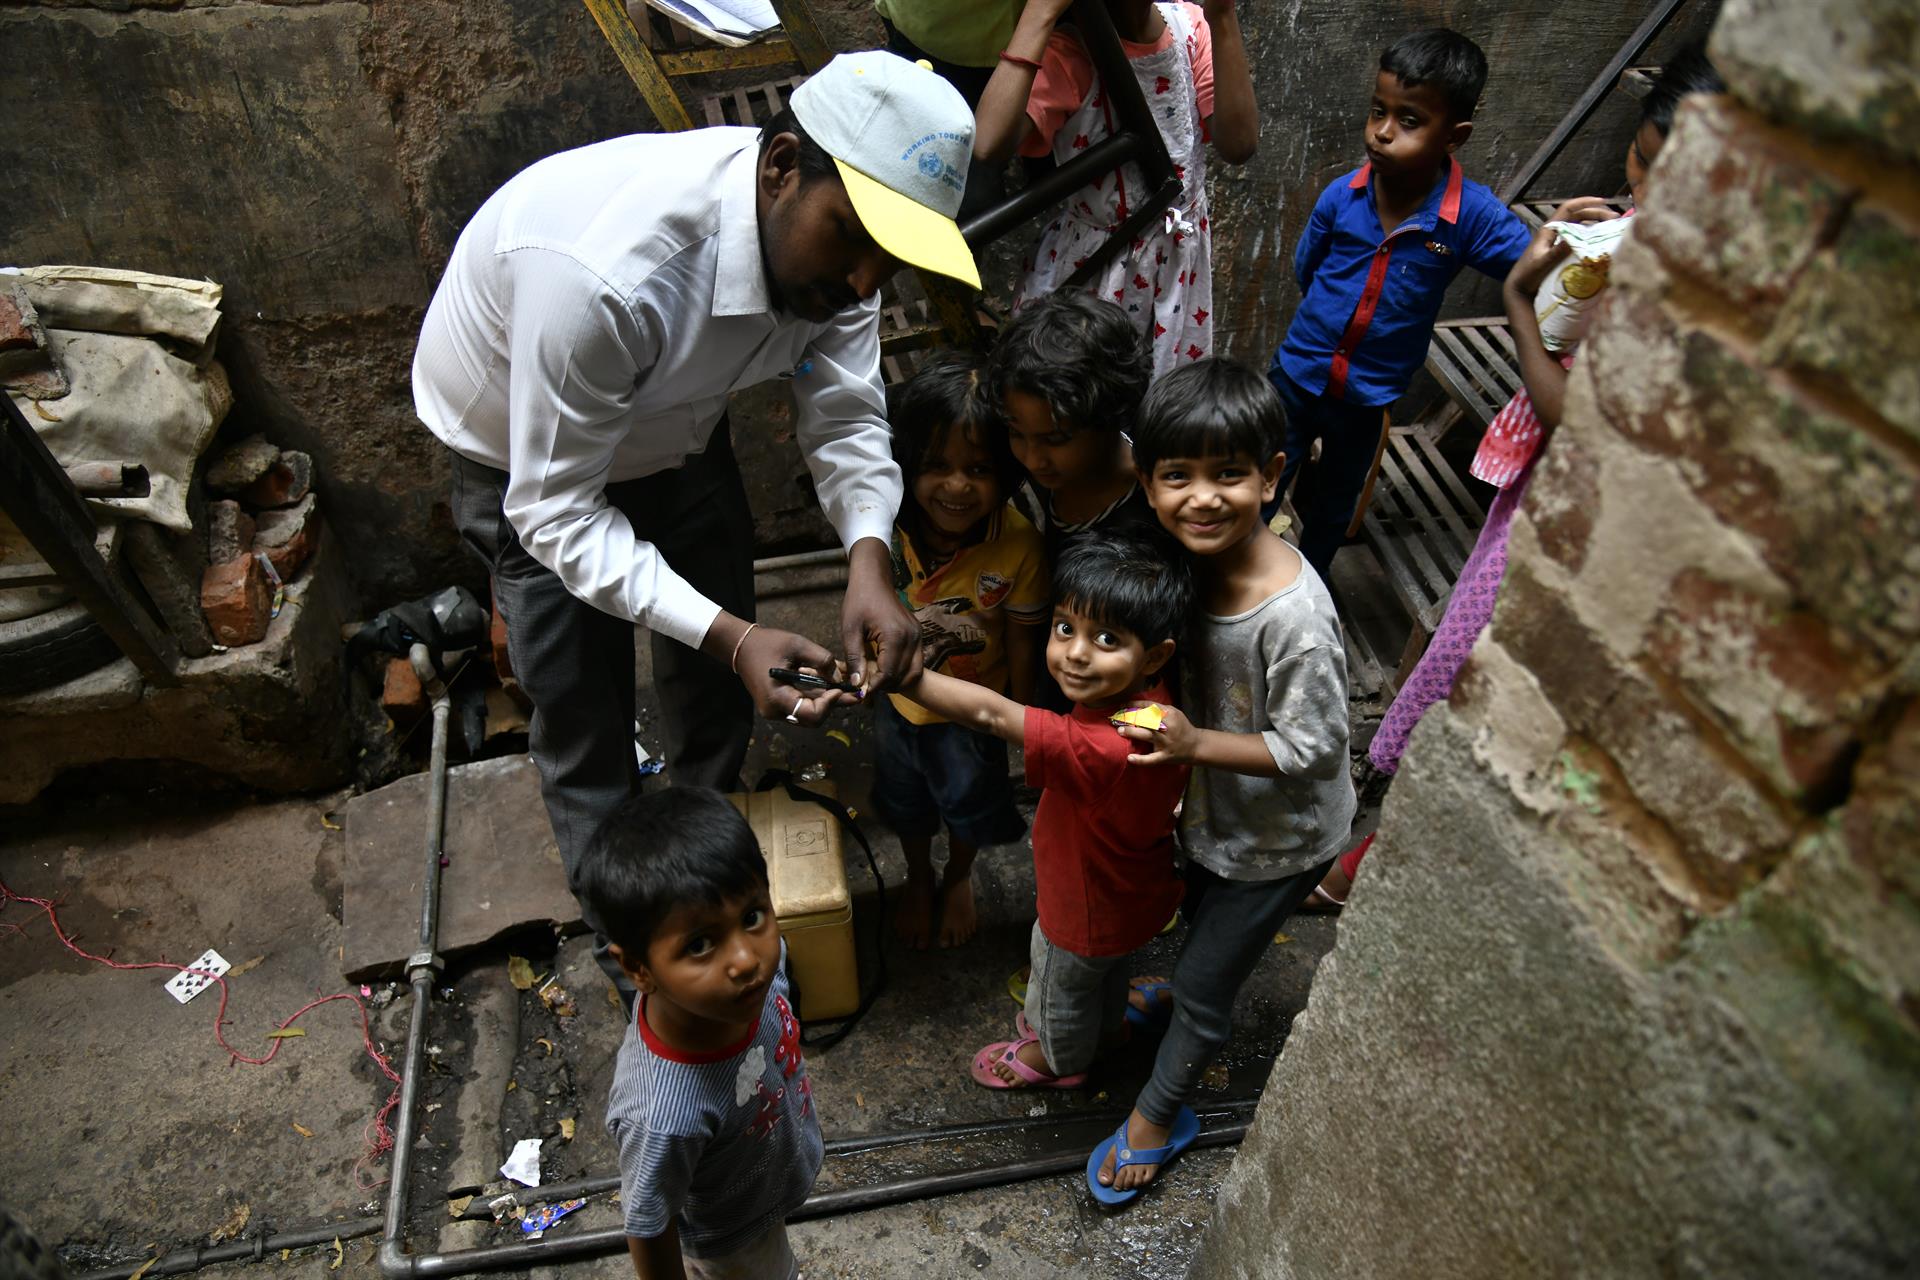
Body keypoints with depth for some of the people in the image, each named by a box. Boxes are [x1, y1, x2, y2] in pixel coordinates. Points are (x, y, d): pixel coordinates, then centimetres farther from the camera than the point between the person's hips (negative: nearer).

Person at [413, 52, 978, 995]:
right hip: (526, 461, -5)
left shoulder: (829, 234, -24)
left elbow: (846, 418, -16)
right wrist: (729, 636, -45)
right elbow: (558, 512, -36)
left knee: (716, 686, 16)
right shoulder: (604, 273, -45)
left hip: (672, 428, 6)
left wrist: (869, 562, -35)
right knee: (583, 724, 3)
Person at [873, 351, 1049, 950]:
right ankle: (918, 880, 61)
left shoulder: (1017, 543, -30)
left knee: (969, 801, 28)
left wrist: (1019, 717, -7)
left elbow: (1021, 636, -16)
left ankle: (959, 878, 61)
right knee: (908, 801, 29)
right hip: (901, 698, 2)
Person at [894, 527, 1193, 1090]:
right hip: (1133, 891, 6)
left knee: (1061, 979, 27)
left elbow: (991, 713, -49)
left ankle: (1058, 1058, 58)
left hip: (1092, 910, -6)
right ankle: (1105, 1027, 67)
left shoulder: (1104, 750, -48)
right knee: (1105, 967, 36)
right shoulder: (1149, 700, -22)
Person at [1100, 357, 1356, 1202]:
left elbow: (1312, 747, -26)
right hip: (1214, 810, 6)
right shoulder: (1190, 559, -15)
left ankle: (1156, 1116, 37)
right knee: (1199, 916, 32)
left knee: (1202, 986, 12)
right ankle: (1199, 982, 65)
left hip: (1280, 837, -6)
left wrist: (1195, 744, -32)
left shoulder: (1294, 616, -36)